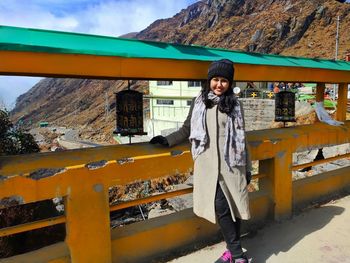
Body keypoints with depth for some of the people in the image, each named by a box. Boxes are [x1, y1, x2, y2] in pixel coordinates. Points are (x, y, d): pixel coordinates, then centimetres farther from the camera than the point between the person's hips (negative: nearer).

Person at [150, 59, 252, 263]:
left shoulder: (234, 104, 7)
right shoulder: (199, 102, 7)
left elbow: (241, 138, 9)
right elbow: (186, 130, 14)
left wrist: (247, 168, 8)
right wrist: (167, 140, 0)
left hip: (231, 164, 0)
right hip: (208, 165, 0)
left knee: (234, 206, 3)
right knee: (221, 207, -6)